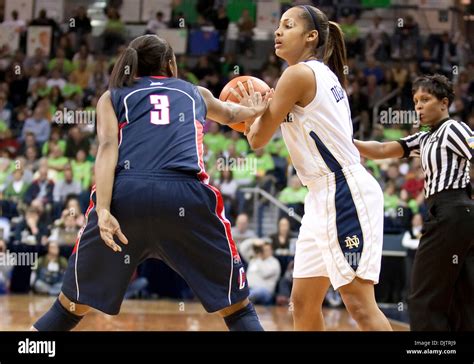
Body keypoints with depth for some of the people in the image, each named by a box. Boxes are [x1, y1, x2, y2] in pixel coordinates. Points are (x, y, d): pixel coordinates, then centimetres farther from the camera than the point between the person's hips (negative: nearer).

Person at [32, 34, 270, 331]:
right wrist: (255, 111, 76)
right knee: (237, 306, 12)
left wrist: (103, 210, -10)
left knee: (71, 307, 13)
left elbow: (108, 147, 2)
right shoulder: (196, 93, 30)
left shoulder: (112, 97, 23)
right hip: (185, 196, 0)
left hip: (124, 195, 0)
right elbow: (230, 114, 53)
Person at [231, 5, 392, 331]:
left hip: (345, 193, -10)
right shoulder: (324, 74, 17)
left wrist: (251, 108, 14)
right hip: (325, 195, 10)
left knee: (359, 304, -13)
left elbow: (258, 139, -6)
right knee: (304, 303, 11)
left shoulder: (298, 74, -11)